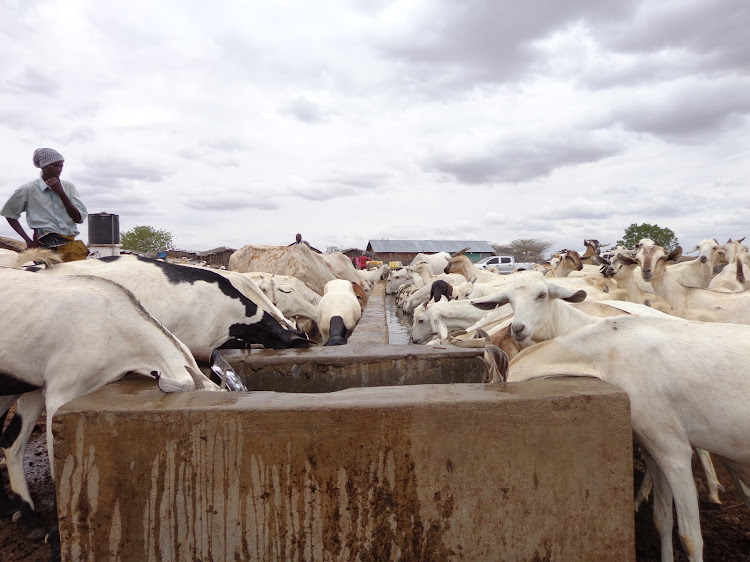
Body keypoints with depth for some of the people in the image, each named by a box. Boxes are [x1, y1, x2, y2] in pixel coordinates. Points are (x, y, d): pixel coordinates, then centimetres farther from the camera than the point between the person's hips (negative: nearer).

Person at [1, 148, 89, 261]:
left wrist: (61, 192, -5)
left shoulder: (68, 187, 10)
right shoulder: (28, 190, 3)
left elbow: (79, 218, 3)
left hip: (70, 245, 3)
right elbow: (9, 214, 16)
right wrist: (28, 239, 7)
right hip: (46, 247, -3)